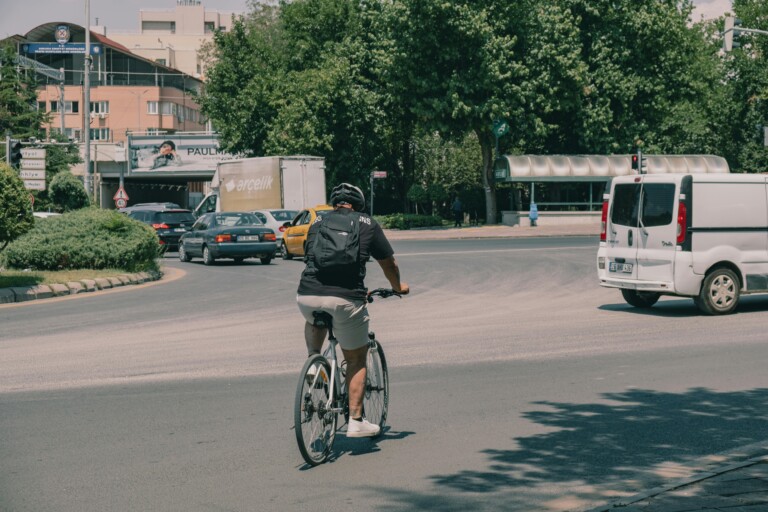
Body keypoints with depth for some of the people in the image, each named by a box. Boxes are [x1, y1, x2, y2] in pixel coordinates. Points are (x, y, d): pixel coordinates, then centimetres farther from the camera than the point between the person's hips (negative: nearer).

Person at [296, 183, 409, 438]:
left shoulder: (318, 221, 19)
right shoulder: (368, 224, 13)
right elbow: (389, 264, 22)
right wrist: (398, 287, 43)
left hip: (308, 296, 2)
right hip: (346, 299, -2)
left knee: (315, 320, 40)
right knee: (356, 360, 15)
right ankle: (356, 421, 13)